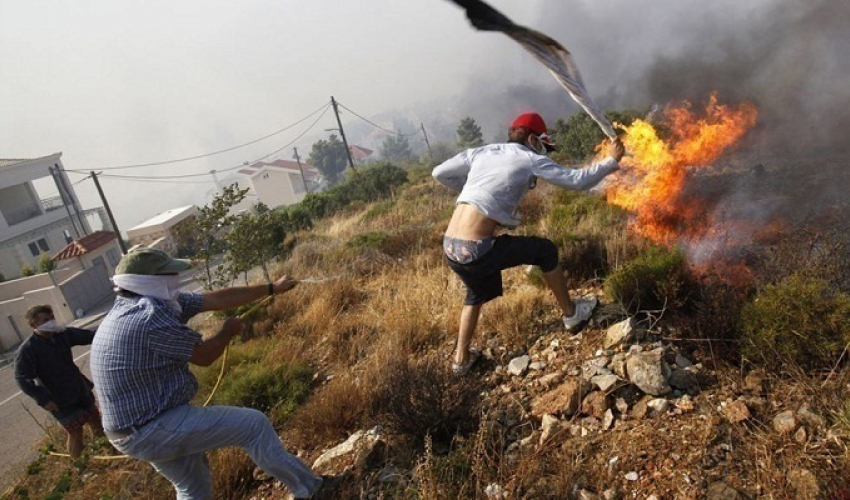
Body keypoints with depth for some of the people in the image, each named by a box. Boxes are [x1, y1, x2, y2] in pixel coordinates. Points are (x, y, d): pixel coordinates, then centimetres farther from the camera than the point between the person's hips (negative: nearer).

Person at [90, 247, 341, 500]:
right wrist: (229, 331, 6)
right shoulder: (150, 316, -26)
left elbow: (217, 299, 5)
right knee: (254, 424, -6)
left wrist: (272, 288, 8)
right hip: (156, 428, -10)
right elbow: (204, 355, -14)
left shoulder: (153, 302, 3)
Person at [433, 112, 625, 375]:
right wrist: (611, 161, 18)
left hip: (450, 248, 6)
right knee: (545, 250, 16)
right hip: (477, 250, -6)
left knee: (478, 292, 33)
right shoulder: (529, 159, 1)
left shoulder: (481, 152, 15)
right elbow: (577, 180, 2)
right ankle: (571, 314, 33)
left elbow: (439, 173, 16)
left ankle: (461, 359, 37)